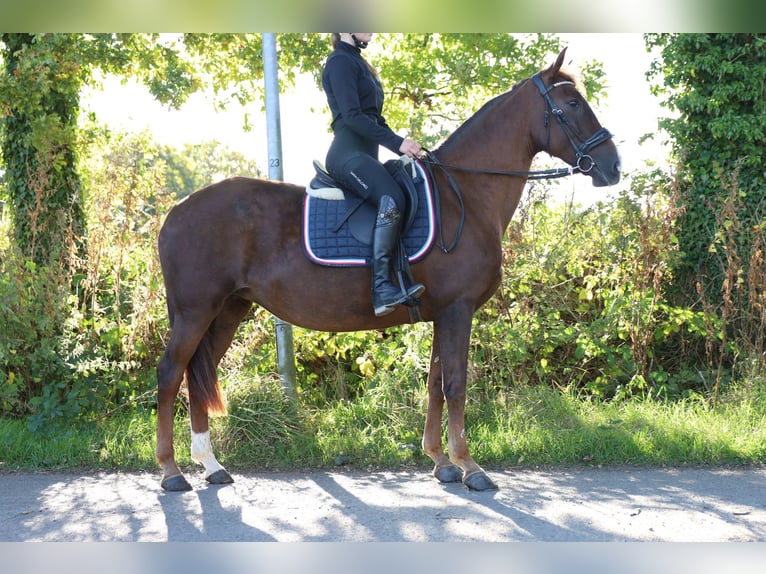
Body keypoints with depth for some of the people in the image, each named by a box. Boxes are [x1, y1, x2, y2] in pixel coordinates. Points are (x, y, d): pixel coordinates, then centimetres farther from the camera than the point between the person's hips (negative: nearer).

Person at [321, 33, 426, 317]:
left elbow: (373, 116, 24)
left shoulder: (357, 62, 24)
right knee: (392, 199, -31)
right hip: (348, 154, -11)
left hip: (364, 154, 11)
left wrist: (404, 146, 14)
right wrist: (397, 142, -22)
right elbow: (352, 116, -18)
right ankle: (382, 288, -36)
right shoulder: (340, 62, -6)